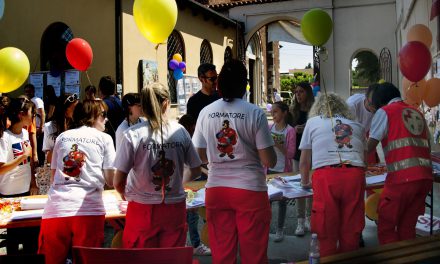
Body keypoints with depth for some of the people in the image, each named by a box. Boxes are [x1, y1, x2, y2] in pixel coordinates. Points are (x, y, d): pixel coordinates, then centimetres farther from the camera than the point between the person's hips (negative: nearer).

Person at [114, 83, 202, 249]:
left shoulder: (132, 134, -9)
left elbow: (118, 182, -9)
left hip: (142, 210, -1)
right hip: (175, 208, 2)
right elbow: (196, 171, 5)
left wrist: (127, 196, 12)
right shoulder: (180, 131, -4)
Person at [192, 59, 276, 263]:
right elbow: (269, 161, -9)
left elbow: (200, 156, 7)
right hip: (250, 189, -3)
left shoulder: (205, 113, 1)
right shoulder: (255, 113, -9)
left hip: (216, 189, 3)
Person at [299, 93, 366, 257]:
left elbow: (304, 161, 21)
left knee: (327, 232, 4)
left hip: (326, 176, -2)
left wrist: (305, 182, 38)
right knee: (351, 231, 10)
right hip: (355, 175, 3)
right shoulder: (356, 125, 27)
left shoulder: (313, 122, 21)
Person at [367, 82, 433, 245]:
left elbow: (370, 146, -3)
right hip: (425, 176, 6)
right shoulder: (417, 113, 21)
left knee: (386, 228, 5)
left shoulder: (384, 111, 4)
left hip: (402, 177, -6)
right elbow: (427, 145, 20)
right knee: (407, 227, 15)